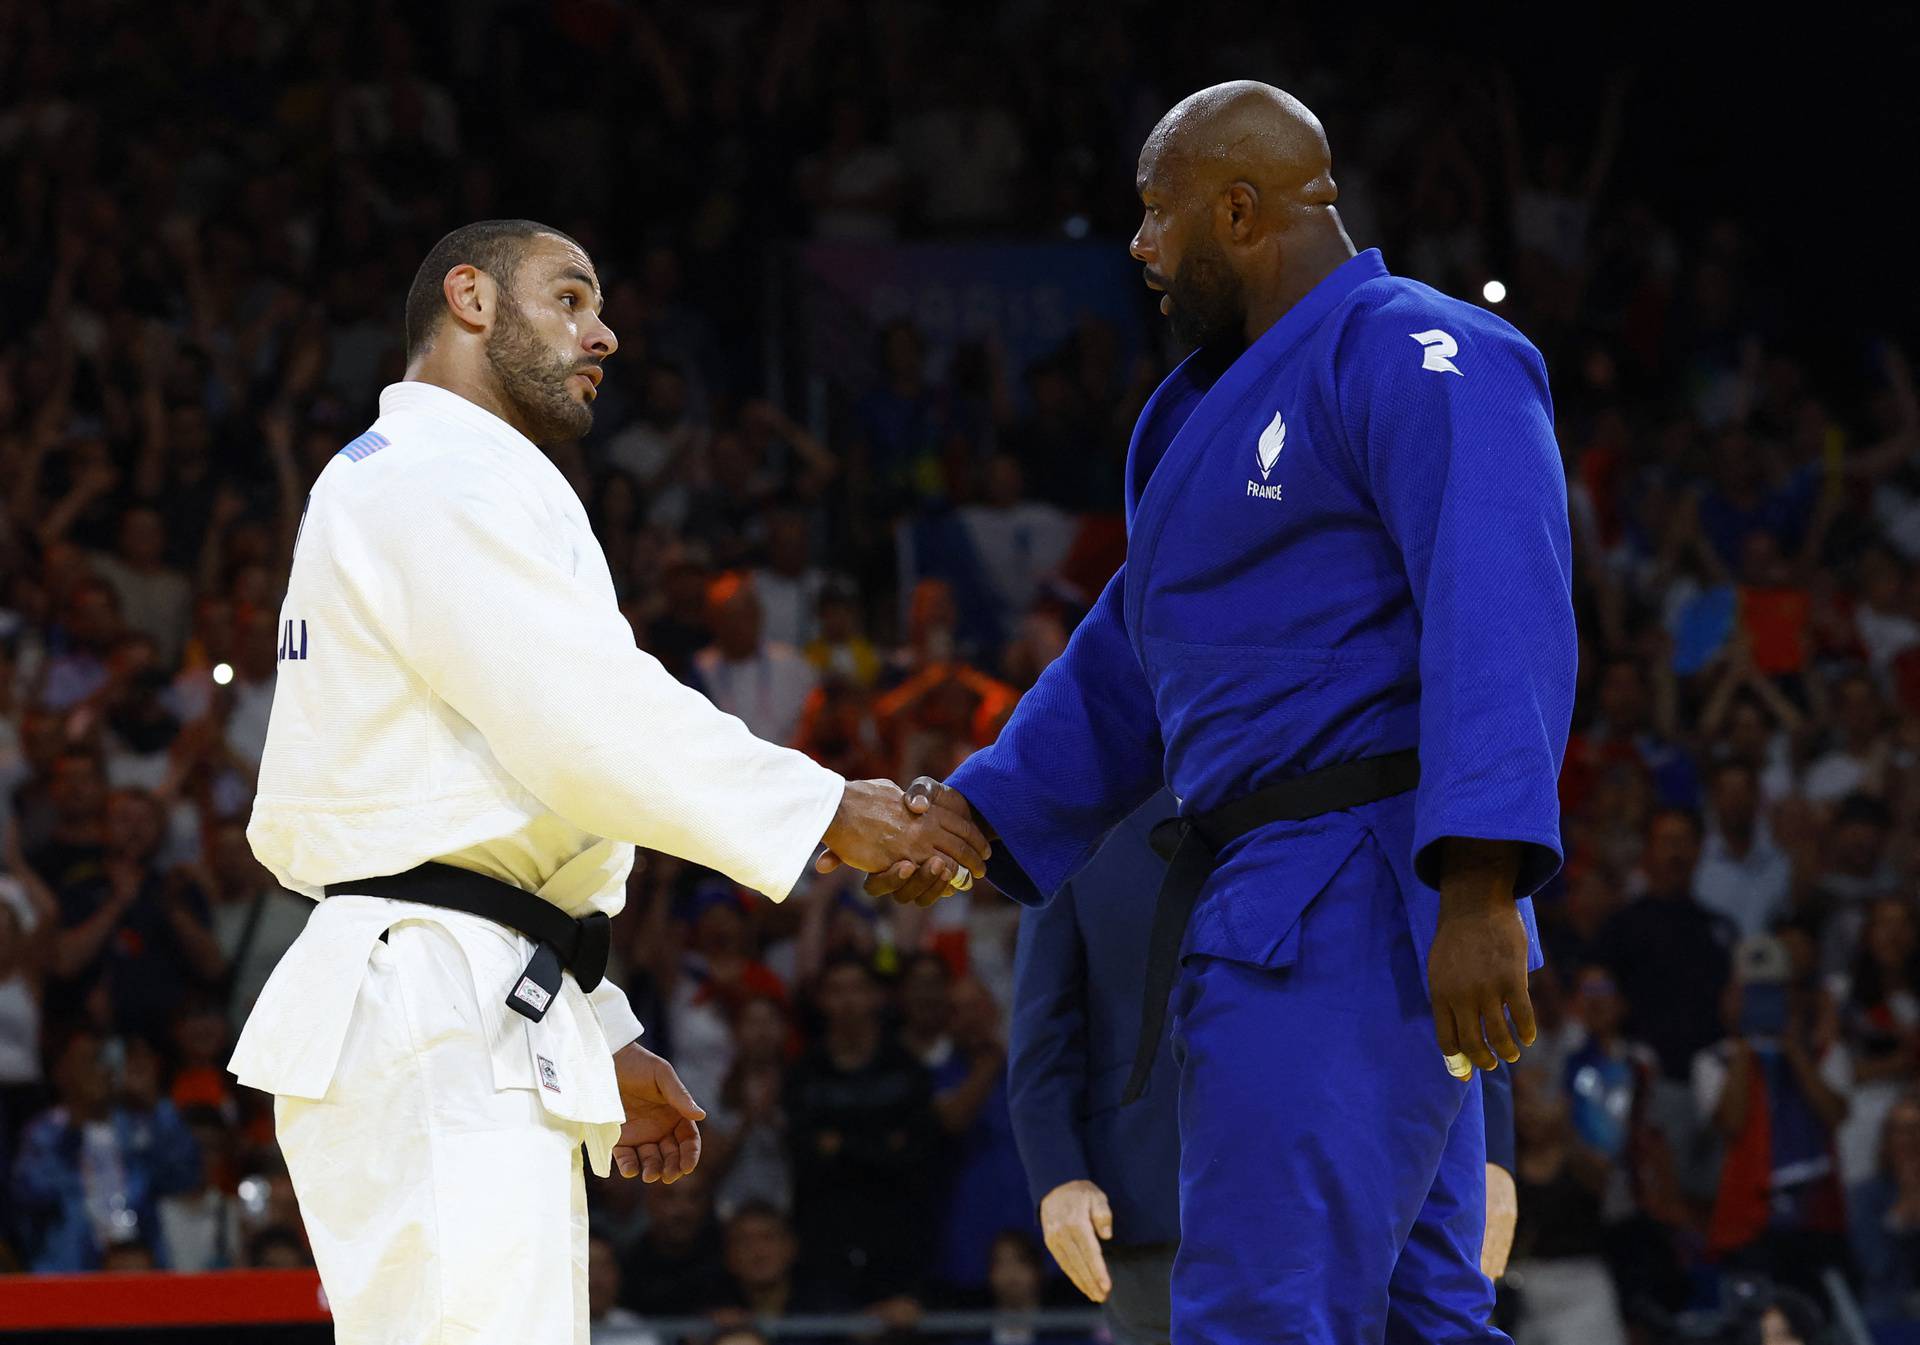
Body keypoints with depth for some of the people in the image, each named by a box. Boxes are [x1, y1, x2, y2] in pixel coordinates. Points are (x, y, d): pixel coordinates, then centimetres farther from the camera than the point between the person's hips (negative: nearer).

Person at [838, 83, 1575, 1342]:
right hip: (1268, 908, 11)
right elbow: (1128, 664, 25)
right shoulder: (1227, 403, 23)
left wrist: (1480, 881, -33)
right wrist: (970, 811, 13)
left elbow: (1500, 615, -23)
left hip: (1352, 906, -11)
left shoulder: (1421, 359, -11)